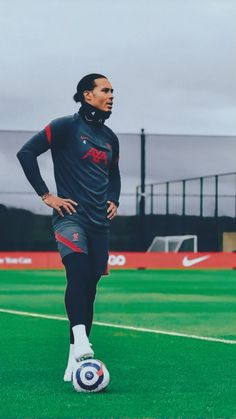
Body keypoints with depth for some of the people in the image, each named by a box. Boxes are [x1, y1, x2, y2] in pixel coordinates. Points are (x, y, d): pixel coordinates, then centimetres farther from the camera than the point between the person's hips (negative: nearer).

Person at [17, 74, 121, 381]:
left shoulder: (110, 138, 18)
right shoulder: (66, 127, -2)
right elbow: (26, 152, -8)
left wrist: (114, 201, 17)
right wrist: (46, 195, -10)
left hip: (99, 223, 6)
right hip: (71, 217, -6)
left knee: (89, 287, 3)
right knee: (78, 271, -29)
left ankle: (75, 361, 7)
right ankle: (80, 341, -42)